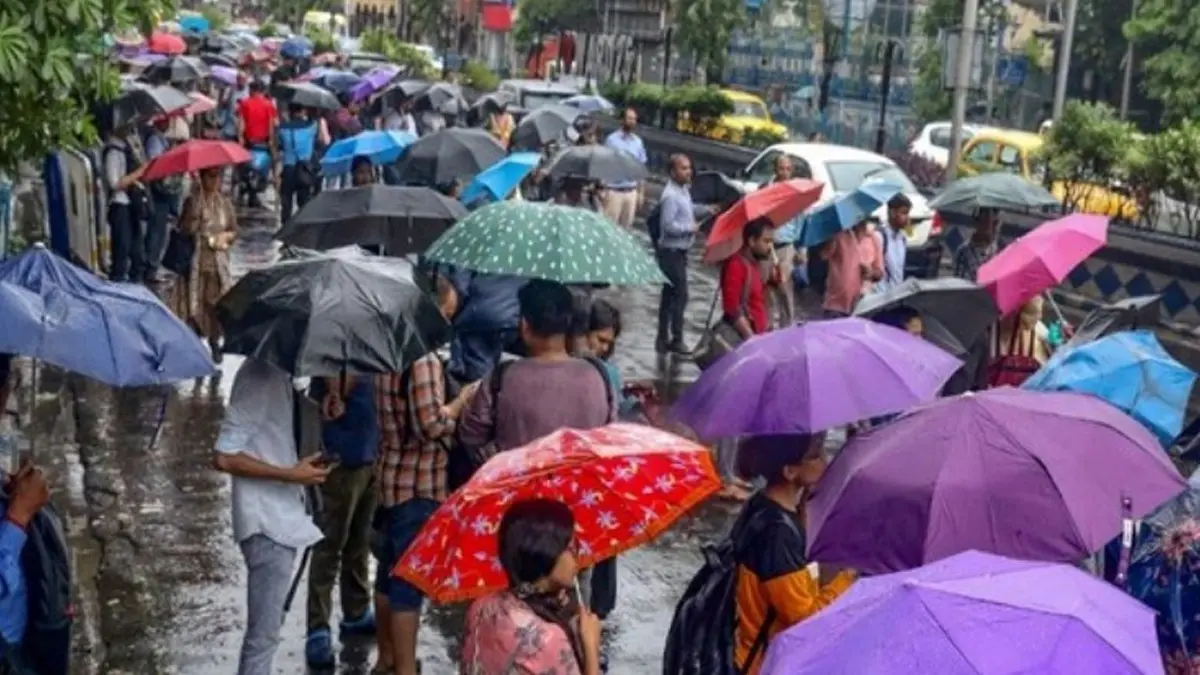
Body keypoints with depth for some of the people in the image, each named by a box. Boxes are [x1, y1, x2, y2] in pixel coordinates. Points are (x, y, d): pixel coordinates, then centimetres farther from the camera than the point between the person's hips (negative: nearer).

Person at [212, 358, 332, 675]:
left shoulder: (277, 373, 8)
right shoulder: (259, 375, -20)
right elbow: (224, 457, -23)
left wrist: (302, 465, 5)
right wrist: (292, 474, -19)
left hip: (281, 517, 9)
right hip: (266, 522, -9)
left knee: (267, 627, 18)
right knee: (263, 633, -3)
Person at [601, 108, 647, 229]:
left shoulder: (638, 142, 7)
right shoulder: (612, 139, -6)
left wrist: (640, 192, 10)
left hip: (631, 192, 4)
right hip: (614, 190, -4)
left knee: (627, 225, 9)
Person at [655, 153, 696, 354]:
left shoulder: (684, 190, 10)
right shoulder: (671, 195, -21)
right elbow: (668, 225, -25)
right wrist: (691, 227, -15)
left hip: (678, 250, 10)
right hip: (672, 251, -10)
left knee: (669, 295, 14)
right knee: (680, 295, -8)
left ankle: (663, 339, 21)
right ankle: (676, 340, -2)